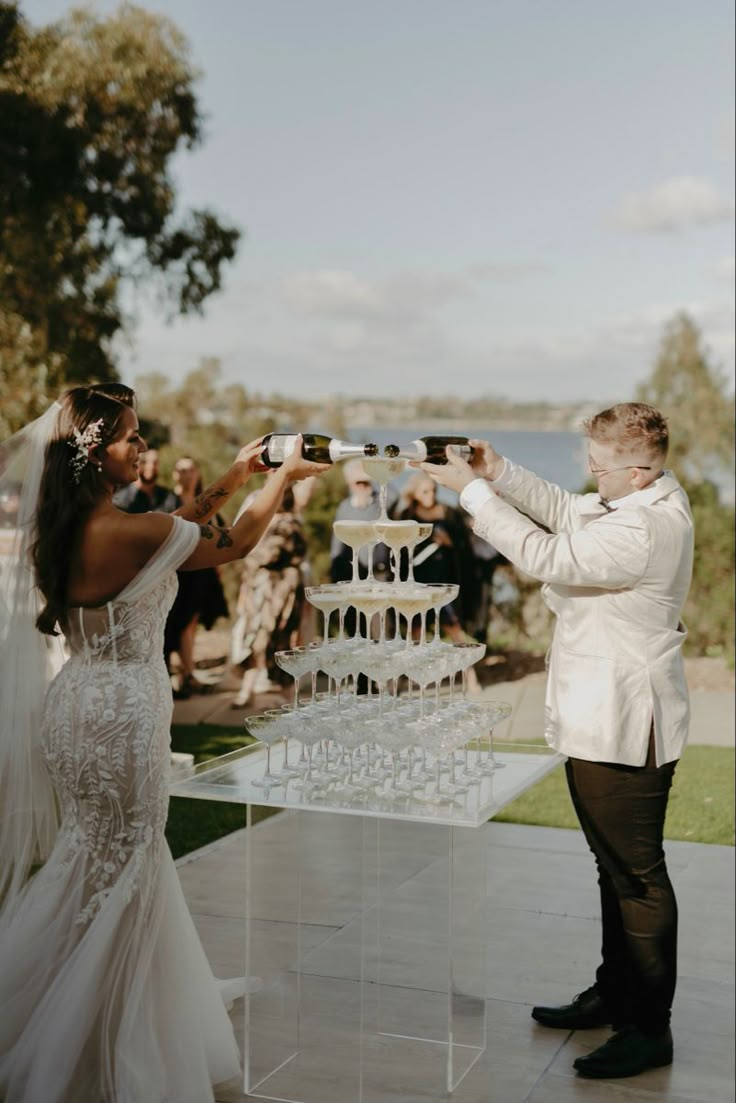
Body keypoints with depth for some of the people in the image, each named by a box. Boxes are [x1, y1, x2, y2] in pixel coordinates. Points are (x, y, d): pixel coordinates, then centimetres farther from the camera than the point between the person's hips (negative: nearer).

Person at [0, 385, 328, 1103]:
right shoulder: (131, 532, -22)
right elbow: (234, 545, -7)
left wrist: (228, 482, 17)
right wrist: (284, 476, 6)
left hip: (77, 705, 9)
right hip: (120, 714, -8)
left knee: (96, 861, 21)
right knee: (119, 870, 6)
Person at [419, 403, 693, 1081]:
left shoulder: (643, 530, -25)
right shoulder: (650, 497, 7)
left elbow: (544, 556, -26)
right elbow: (565, 511, 16)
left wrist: (472, 490, -18)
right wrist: (499, 472, 3)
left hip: (625, 728, -11)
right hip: (604, 718, 11)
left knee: (636, 874, 0)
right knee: (617, 866, 20)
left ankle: (649, 1028, 12)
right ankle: (615, 993, 35)